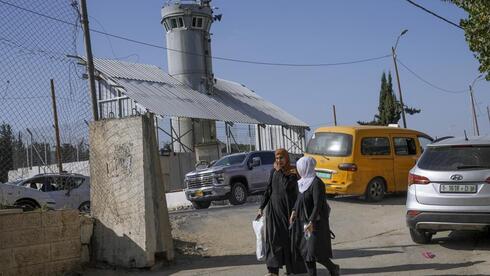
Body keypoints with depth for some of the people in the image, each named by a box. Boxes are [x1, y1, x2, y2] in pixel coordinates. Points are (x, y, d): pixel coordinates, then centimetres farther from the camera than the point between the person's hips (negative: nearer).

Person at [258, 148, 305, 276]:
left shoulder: (292, 173, -5)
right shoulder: (273, 172, 6)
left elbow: (287, 186, -21)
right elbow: (268, 190, 8)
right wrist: (261, 208, 5)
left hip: (287, 208, -3)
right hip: (273, 208, 3)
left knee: (289, 237, 7)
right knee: (273, 238, -3)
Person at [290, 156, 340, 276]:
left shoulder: (316, 183, -18)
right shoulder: (303, 181, 7)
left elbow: (318, 205, -22)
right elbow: (299, 199, 19)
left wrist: (312, 222, -26)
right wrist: (294, 211, 7)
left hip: (316, 222, -8)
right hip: (303, 221, 8)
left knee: (314, 252, -4)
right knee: (304, 251, 8)